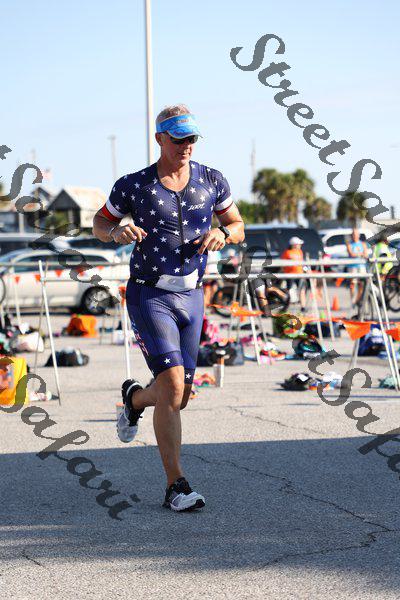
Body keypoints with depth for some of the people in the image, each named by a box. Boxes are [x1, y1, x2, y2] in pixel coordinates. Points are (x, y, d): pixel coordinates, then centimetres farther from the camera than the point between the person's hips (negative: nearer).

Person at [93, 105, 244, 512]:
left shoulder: (211, 181, 3)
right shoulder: (133, 186, -5)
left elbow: (238, 225, 14)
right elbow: (99, 224, 8)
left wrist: (222, 234, -9)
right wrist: (117, 232, -14)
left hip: (191, 297, 4)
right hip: (149, 295, -4)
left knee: (177, 398, 10)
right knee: (173, 384, -19)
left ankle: (134, 397, 47)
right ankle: (176, 486, -12)